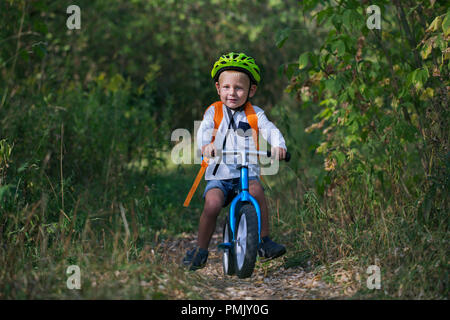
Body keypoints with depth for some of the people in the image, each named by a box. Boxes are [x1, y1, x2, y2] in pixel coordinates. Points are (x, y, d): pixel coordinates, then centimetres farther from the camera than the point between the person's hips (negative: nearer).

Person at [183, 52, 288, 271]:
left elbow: (270, 130, -7)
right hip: (219, 174, -1)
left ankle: (264, 241, -15)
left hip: (248, 172, 1)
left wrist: (278, 145, -30)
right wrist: (206, 145, -36)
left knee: (256, 190, -30)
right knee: (212, 204, -25)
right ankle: (200, 251, -7)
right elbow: (204, 130, -12)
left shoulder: (254, 114, 9)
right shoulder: (214, 112, 6)